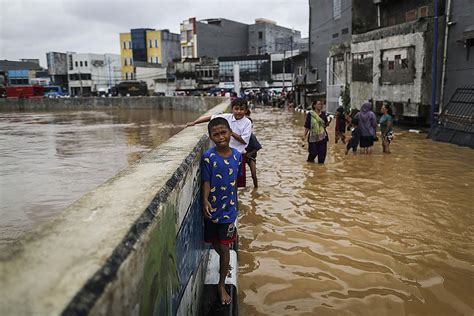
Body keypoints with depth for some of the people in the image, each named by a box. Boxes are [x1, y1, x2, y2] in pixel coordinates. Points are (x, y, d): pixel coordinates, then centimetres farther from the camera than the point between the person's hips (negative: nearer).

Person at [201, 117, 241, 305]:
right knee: (215, 244, 18)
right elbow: (206, 182, -14)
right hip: (212, 208, -1)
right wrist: (205, 201, -30)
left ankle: (222, 285, 20)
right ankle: (224, 262, 50)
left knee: (224, 247, 6)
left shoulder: (237, 155, -4)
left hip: (228, 209, 1)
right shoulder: (208, 157, -14)